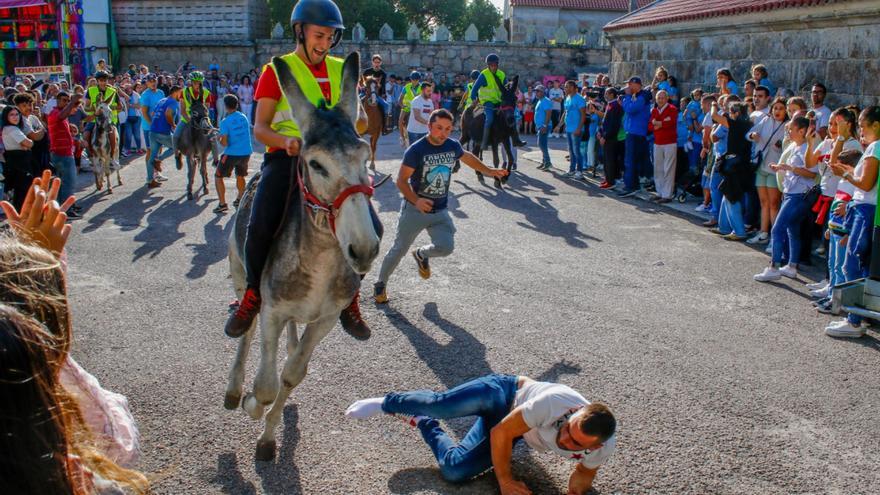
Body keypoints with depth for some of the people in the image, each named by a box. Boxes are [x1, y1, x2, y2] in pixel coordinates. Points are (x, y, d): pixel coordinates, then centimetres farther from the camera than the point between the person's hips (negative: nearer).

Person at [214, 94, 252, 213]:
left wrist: (219, 139, 8)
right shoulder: (244, 117, 5)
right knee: (240, 176, 27)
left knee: (218, 177, 7)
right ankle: (239, 199, 34)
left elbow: (224, 143, -15)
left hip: (232, 153, -5)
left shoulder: (225, 122, -12)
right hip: (246, 152, 5)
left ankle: (222, 204, -2)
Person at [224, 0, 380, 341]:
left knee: (371, 229, -14)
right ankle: (254, 294, 0)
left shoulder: (341, 70, 17)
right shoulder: (277, 71, 5)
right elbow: (259, 128, -2)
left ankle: (349, 296, 9)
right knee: (261, 226, -27)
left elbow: (362, 121, 14)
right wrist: (287, 140, -24)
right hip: (286, 157, -3)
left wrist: (353, 121, -11)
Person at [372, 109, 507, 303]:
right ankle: (380, 283, 30)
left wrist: (488, 171, 28)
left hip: (440, 211, 4)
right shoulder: (416, 150, -19)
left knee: (446, 247, -14)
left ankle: (422, 254, 22)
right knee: (399, 250, 5)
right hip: (415, 210, -4)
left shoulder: (453, 146, -3)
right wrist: (416, 200, -33)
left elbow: (467, 157, 21)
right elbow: (401, 180, -17)